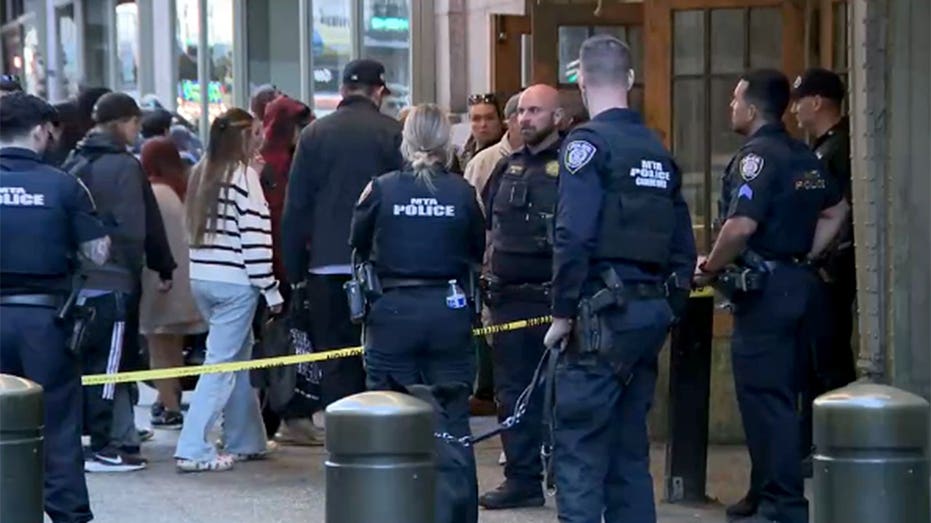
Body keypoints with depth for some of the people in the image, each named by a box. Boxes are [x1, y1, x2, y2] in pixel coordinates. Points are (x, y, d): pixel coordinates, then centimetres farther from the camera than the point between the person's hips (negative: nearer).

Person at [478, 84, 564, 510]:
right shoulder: (508, 167, 16)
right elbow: (488, 227, 23)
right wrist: (488, 281, 16)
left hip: (553, 298, -7)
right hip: (509, 296, 7)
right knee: (512, 390, 8)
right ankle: (522, 478, 15)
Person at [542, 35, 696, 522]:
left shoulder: (589, 142, -9)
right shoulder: (658, 150, 13)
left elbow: (573, 237, -17)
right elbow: (683, 247, 13)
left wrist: (562, 313, -11)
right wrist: (668, 308, 18)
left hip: (602, 315, -7)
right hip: (650, 314, 7)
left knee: (578, 447, -6)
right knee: (629, 446, 13)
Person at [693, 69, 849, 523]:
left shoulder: (756, 157, -15)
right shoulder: (805, 157, 13)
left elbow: (740, 226, -26)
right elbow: (836, 211, 23)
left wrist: (709, 269, -12)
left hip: (763, 287, -9)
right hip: (797, 281, 9)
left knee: (764, 396, -6)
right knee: (781, 394, 15)